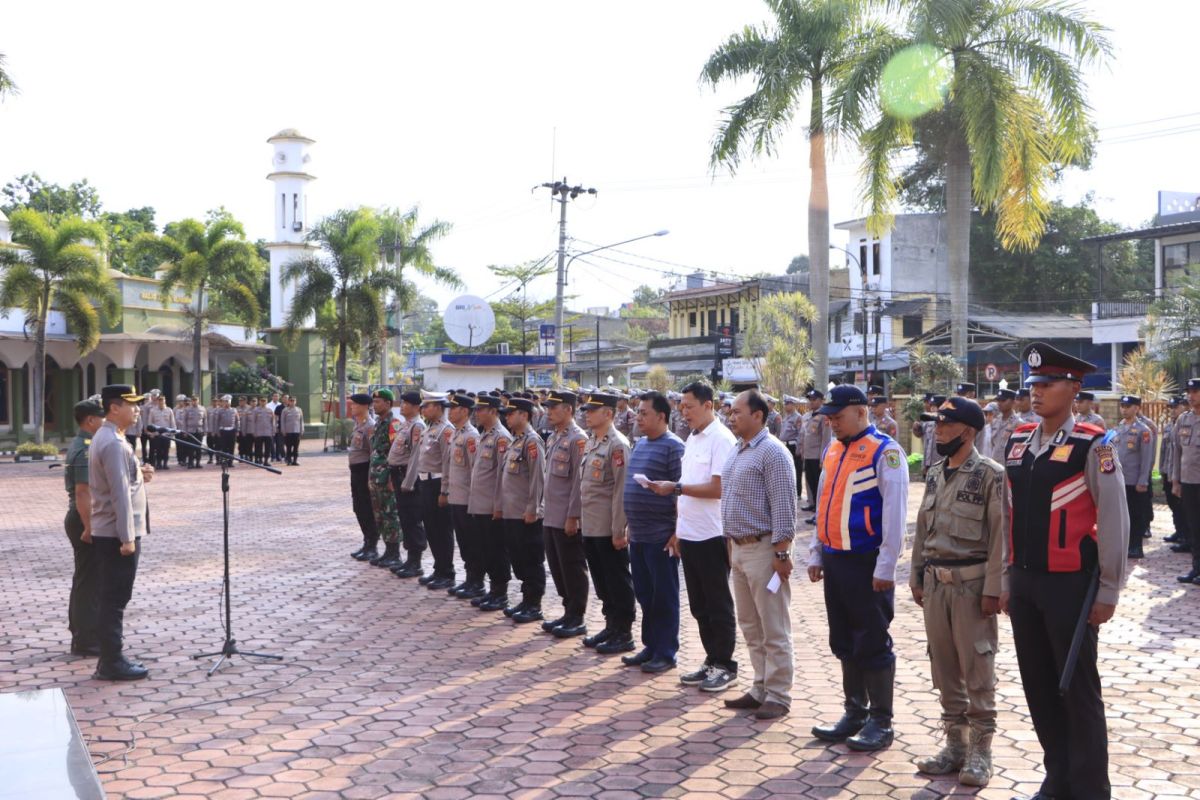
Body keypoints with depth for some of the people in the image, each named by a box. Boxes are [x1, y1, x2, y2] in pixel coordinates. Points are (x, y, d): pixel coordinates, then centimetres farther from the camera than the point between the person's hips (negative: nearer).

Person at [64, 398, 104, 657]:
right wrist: (89, 527, -25)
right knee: (89, 581, -4)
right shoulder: (86, 450, -19)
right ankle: (86, 641, 2)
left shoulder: (78, 446, 13)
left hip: (81, 519, 10)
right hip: (86, 520, -10)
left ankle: (81, 634, 27)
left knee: (84, 579, 17)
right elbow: (83, 493, -24)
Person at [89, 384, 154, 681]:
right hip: (116, 533, -10)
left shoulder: (104, 438, 14)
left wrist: (139, 476, 5)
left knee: (109, 599, 14)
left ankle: (110, 658, 21)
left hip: (106, 532, 10)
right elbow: (120, 493, -22)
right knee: (114, 600, -3)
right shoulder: (113, 443, -18)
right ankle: (111, 663, 3)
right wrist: (127, 537, -22)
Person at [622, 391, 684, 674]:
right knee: (644, 595, 15)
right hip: (638, 536, 8)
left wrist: (677, 533, -18)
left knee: (664, 597, 2)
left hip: (661, 536, -8)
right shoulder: (641, 444, 14)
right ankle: (650, 646, 26)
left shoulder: (673, 446, -12)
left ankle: (666, 653, 11)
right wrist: (630, 526, 18)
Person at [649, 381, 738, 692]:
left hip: (711, 536, -8)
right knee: (699, 605, 14)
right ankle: (711, 661, 25)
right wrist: (678, 529, 15)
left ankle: (725, 665, 14)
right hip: (689, 535, 8)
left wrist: (675, 487, -18)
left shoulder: (721, 439, -13)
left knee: (718, 605, 3)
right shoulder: (692, 439, 13)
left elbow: (718, 489, -20)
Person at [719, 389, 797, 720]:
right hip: (738, 548, 9)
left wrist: (781, 553, -20)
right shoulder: (737, 452, 14)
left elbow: (784, 507, -18)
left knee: (774, 630, 0)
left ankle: (778, 696, 7)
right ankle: (760, 689, 25)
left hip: (763, 549, -9)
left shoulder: (772, 452, -14)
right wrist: (730, 545, 17)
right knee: (751, 628, 15)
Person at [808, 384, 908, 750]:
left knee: (873, 644, 1)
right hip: (835, 561, 8)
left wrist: (885, 567, -17)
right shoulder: (833, 449, 11)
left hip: (867, 564, -8)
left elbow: (894, 512, -15)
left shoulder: (885, 451, -12)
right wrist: (816, 554, 15)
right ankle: (855, 713, 26)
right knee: (844, 642, 14)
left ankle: (880, 723, 12)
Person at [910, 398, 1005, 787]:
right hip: (936, 582, 7)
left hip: (972, 583, -7)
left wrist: (992, 589, -16)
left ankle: (980, 748, 12)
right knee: (944, 666, 12)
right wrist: (917, 577, 14)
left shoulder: (990, 474, -10)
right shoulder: (935, 473, 11)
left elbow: (1000, 535, -13)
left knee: (977, 669, 1)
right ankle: (955, 742, 24)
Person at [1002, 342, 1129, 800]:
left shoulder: (1092, 446, -11)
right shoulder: (1017, 444, 8)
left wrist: (1107, 591, -9)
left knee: (1078, 689, 3)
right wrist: (1008, 580, 13)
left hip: (1070, 585, -6)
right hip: (1025, 583, 6)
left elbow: (1114, 522, -10)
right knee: (1038, 686, 14)